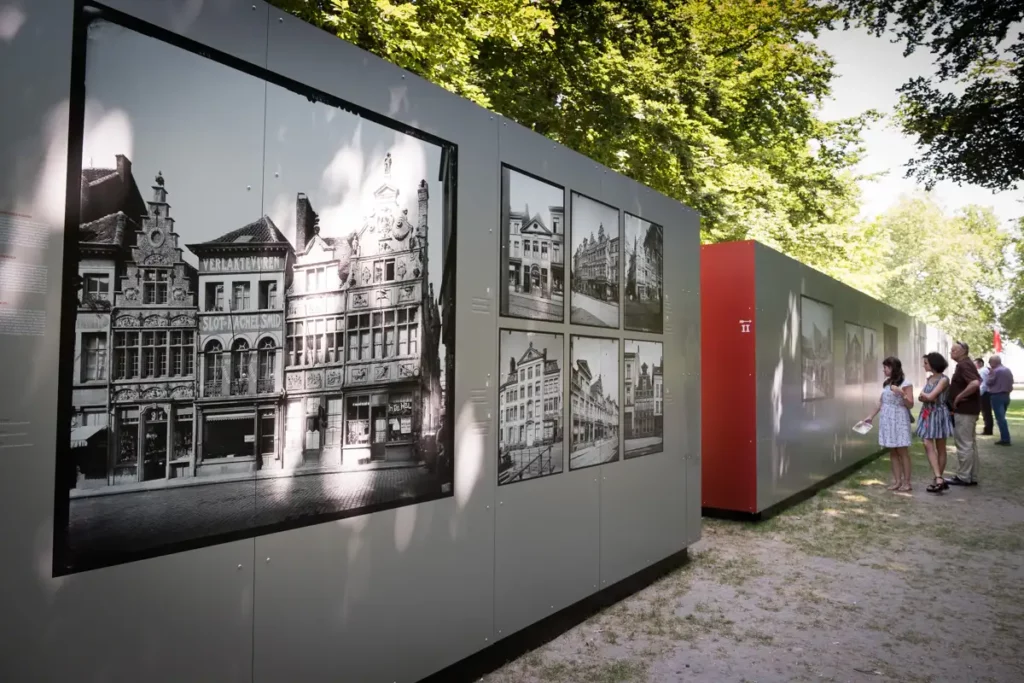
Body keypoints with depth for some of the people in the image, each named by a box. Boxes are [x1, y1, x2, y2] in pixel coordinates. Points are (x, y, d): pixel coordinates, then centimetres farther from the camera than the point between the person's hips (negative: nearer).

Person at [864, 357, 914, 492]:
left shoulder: (905, 383, -8)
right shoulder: (886, 383, 12)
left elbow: (910, 405, -9)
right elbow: (880, 401, 18)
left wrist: (901, 394, -24)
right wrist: (871, 417, 20)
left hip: (899, 420, -7)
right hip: (887, 420, 7)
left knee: (902, 451, -3)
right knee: (892, 452, 7)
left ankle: (906, 482, 2)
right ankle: (897, 480, 11)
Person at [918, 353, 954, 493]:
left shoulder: (943, 379, -12)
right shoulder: (930, 378, 11)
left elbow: (930, 396, -19)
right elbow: (921, 398, 8)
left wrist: (924, 394, 0)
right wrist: (926, 397, -12)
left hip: (939, 414, -7)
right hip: (928, 414, 7)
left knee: (940, 448, 3)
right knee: (928, 445, -1)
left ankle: (939, 479, 4)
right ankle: (939, 479, 1)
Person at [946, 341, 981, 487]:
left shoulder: (963, 365, -17)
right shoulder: (967, 364, 15)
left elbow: (975, 383, -31)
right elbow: (979, 380, 28)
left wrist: (959, 397, -22)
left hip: (964, 410, -11)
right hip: (968, 409, 11)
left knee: (964, 444, -4)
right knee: (970, 443, 14)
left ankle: (964, 477, 1)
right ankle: (972, 476, 20)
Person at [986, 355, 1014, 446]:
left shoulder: (995, 371, -16)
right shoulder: (1008, 370, 11)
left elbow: (988, 382, -10)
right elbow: (1011, 382, 20)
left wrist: (989, 374, 4)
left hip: (997, 396, -8)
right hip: (1006, 395, 8)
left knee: (1000, 418, -6)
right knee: (1002, 418, 16)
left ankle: (1005, 439, -9)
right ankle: (1005, 438, 16)